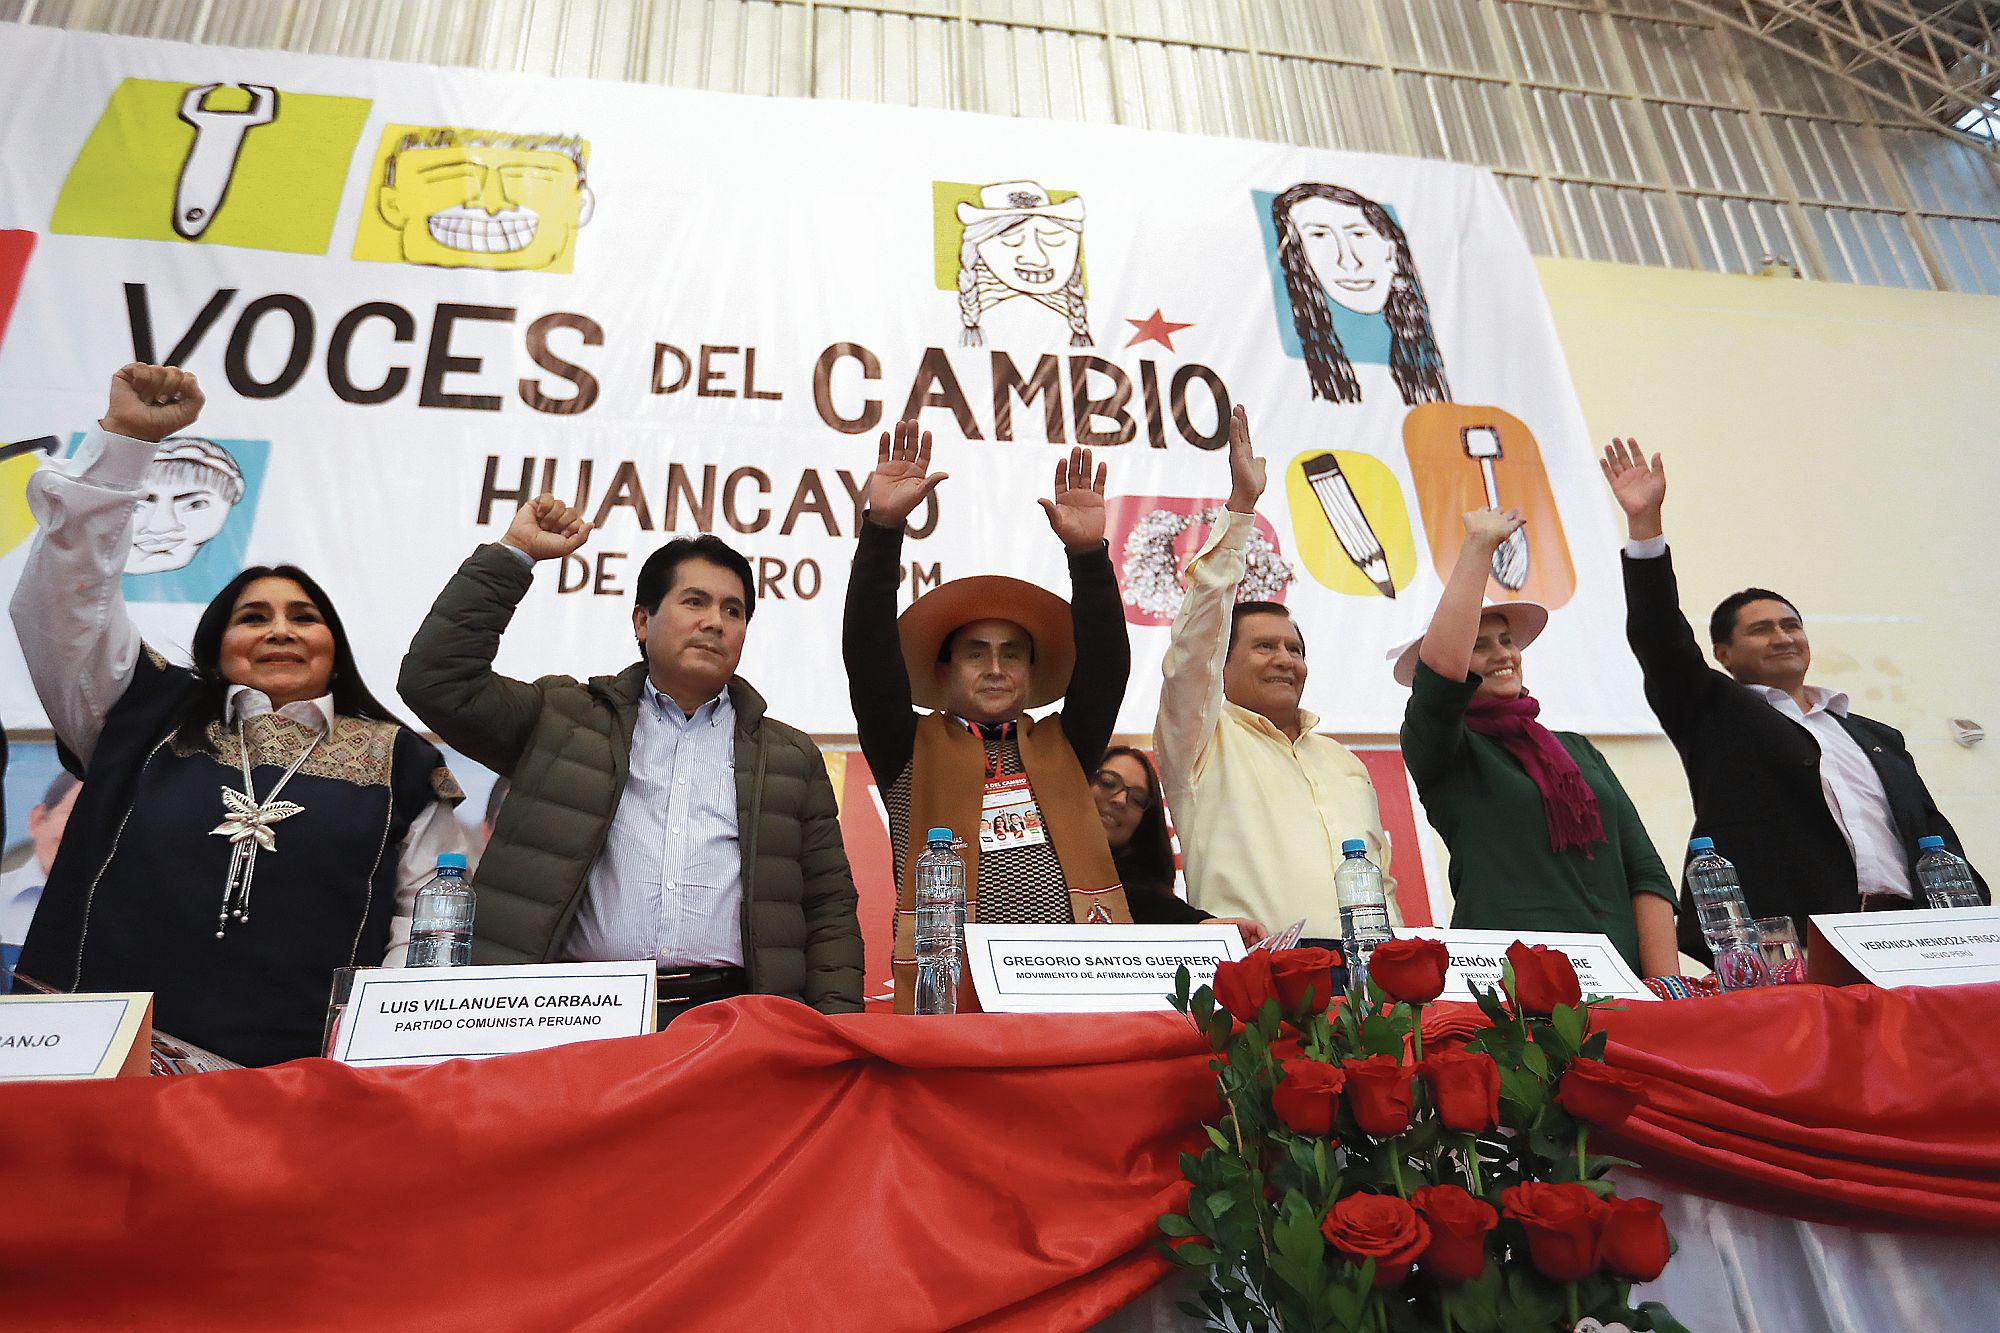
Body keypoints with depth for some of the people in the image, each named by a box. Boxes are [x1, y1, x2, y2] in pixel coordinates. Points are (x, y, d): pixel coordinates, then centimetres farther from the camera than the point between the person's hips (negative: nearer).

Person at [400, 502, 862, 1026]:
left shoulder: (792, 757, 18)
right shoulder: (565, 720, 16)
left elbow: (830, 909, 15)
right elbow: (438, 679, 7)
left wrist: (836, 1032, 1)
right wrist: (514, 554, 7)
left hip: (731, 1017, 1)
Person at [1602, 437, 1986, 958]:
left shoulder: (1880, 737, 26)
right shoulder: (1715, 716, 11)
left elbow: (1935, 836, 22)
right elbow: (1662, 640, -2)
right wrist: (1645, 523, -9)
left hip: (1910, 935, 5)